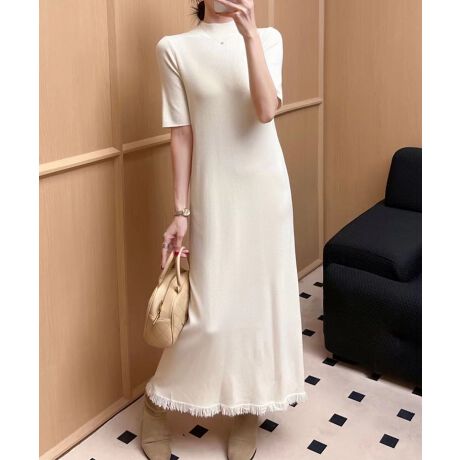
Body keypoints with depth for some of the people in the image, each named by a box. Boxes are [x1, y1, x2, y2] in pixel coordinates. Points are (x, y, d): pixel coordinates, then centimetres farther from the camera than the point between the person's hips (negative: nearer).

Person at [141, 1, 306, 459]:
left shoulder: (268, 37, 2)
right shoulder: (175, 48, -2)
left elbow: (265, 111, -14)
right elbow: (182, 134, -4)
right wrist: (180, 211, -5)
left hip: (265, 189, 2)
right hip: (213, 194, -2)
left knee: (261, 298, 9)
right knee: (210, 310, 0)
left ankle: (247, 410, 30)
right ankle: (156, 403, 25)